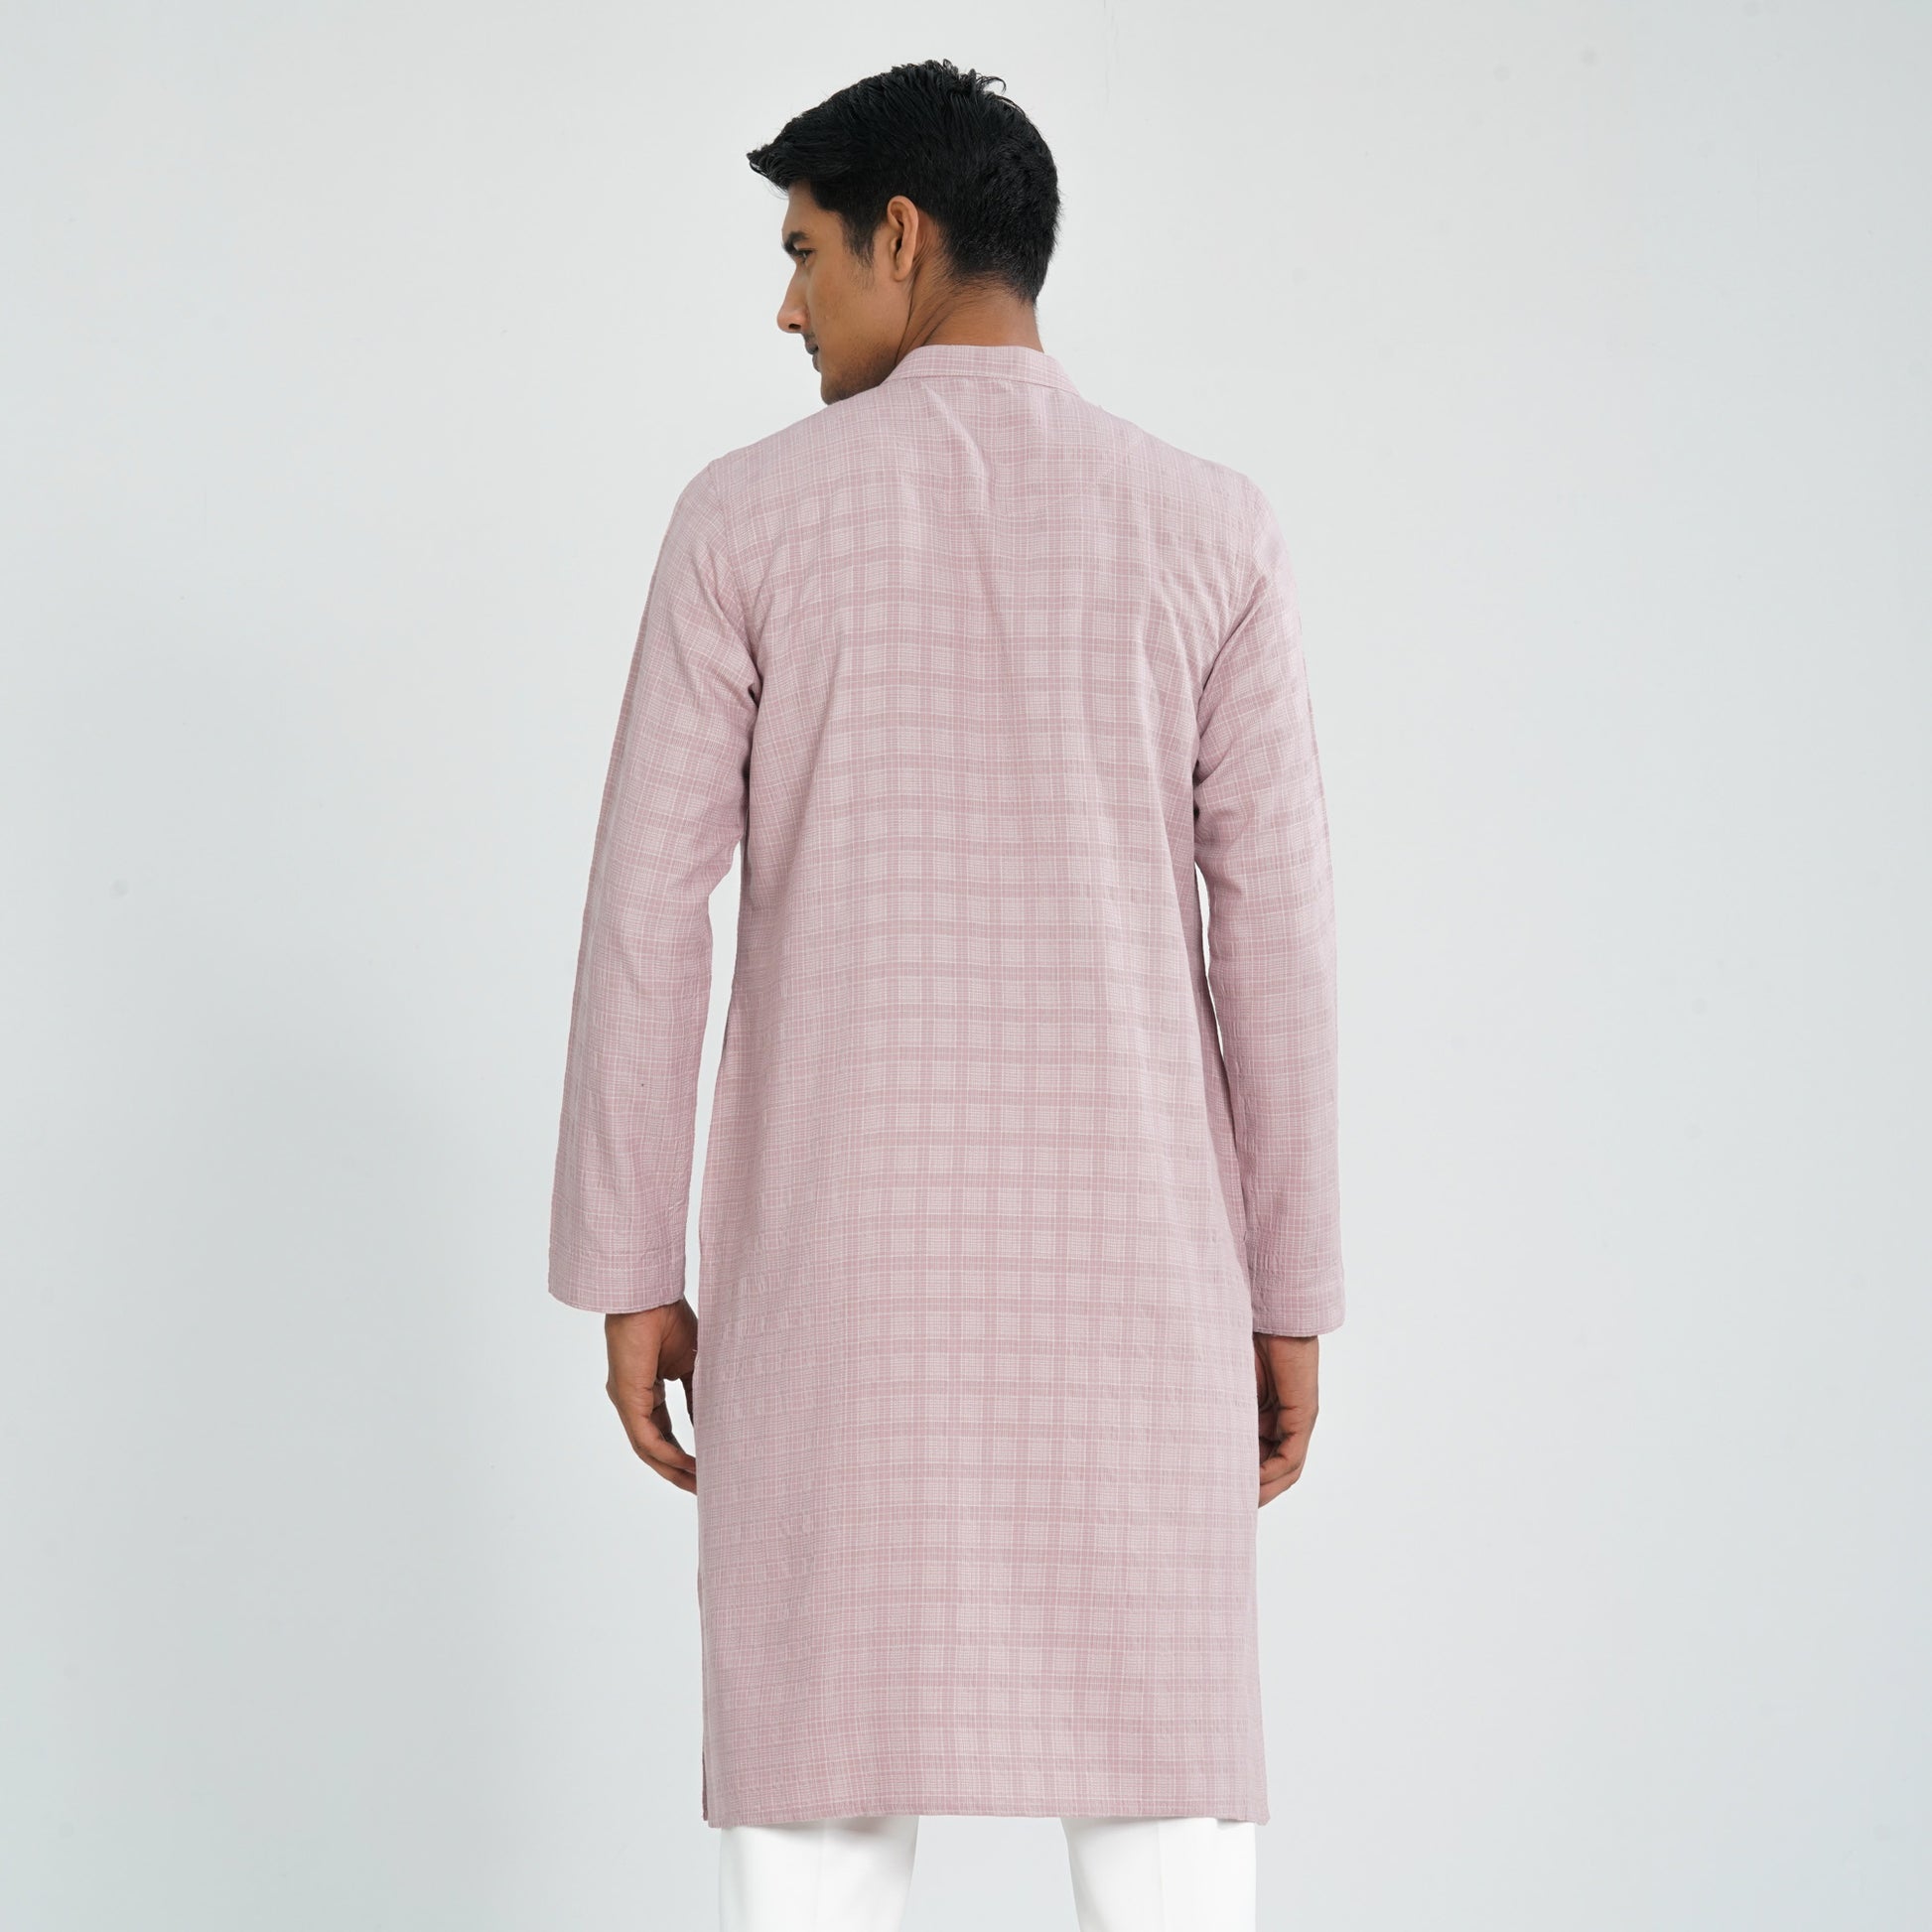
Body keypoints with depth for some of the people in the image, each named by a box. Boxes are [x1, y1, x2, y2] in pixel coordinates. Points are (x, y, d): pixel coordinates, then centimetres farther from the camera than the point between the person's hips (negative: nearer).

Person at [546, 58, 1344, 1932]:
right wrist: (1291, 1297, 5)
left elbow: (646, 915, -4)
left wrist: (628, 1278, 3)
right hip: (1123, 1258, 1)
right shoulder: (1208, 529, 1)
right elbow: (1275, 933, -2)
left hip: (842, 1251, 0)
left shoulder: (747, 517, -2)